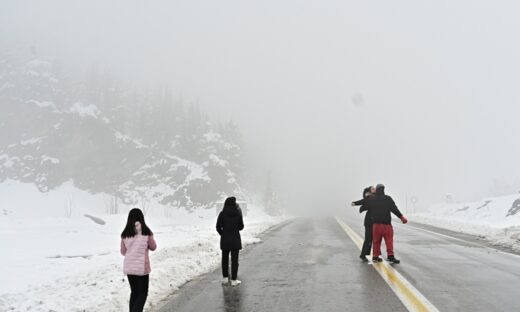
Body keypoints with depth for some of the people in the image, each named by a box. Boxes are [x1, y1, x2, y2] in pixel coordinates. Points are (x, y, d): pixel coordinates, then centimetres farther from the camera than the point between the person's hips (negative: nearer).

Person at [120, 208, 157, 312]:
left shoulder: (125, 233, -2)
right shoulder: (146, 231, -10)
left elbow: (123, 252, 7)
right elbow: (153, 247, 2)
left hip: (128, 267, 4)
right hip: (142, 267, -4)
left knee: (134, 292, 18)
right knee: (142, 293, 7)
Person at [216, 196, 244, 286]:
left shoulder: (222, 214, -7)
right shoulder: (238, 213, -7)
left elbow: (218, 227, -6)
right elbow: (241, 227, 1)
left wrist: (223, 234, 11)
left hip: (225, 239, 1)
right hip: (235, 239, -1)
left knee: (225, 259, 16)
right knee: (234, 259, 5)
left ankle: (225, 278, 18)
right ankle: (234, 280, 7)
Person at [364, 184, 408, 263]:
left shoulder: (371, 199, 7)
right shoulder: (388, 198, 1)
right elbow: (394, 209, -5)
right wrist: (401, 217, -2)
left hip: (376, 223, 3)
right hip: (386, 223, -3)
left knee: (376, 240, 10)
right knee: (389, 239, 0)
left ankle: (375, 256, 12)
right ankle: (390, 255, -9)